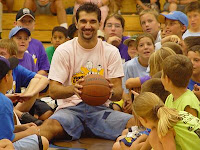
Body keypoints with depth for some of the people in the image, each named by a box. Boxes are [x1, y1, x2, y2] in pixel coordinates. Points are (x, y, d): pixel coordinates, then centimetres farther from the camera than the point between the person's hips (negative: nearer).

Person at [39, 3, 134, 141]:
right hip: (70, 108, -2)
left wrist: (111, 92, -22)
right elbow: (53, 91, -5)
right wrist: (73, 89, -28)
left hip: (99, 108, 2)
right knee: (50, 125, -38)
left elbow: (118, 94, 4)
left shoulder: (111, 52, 8)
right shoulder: (64, 51, 3)